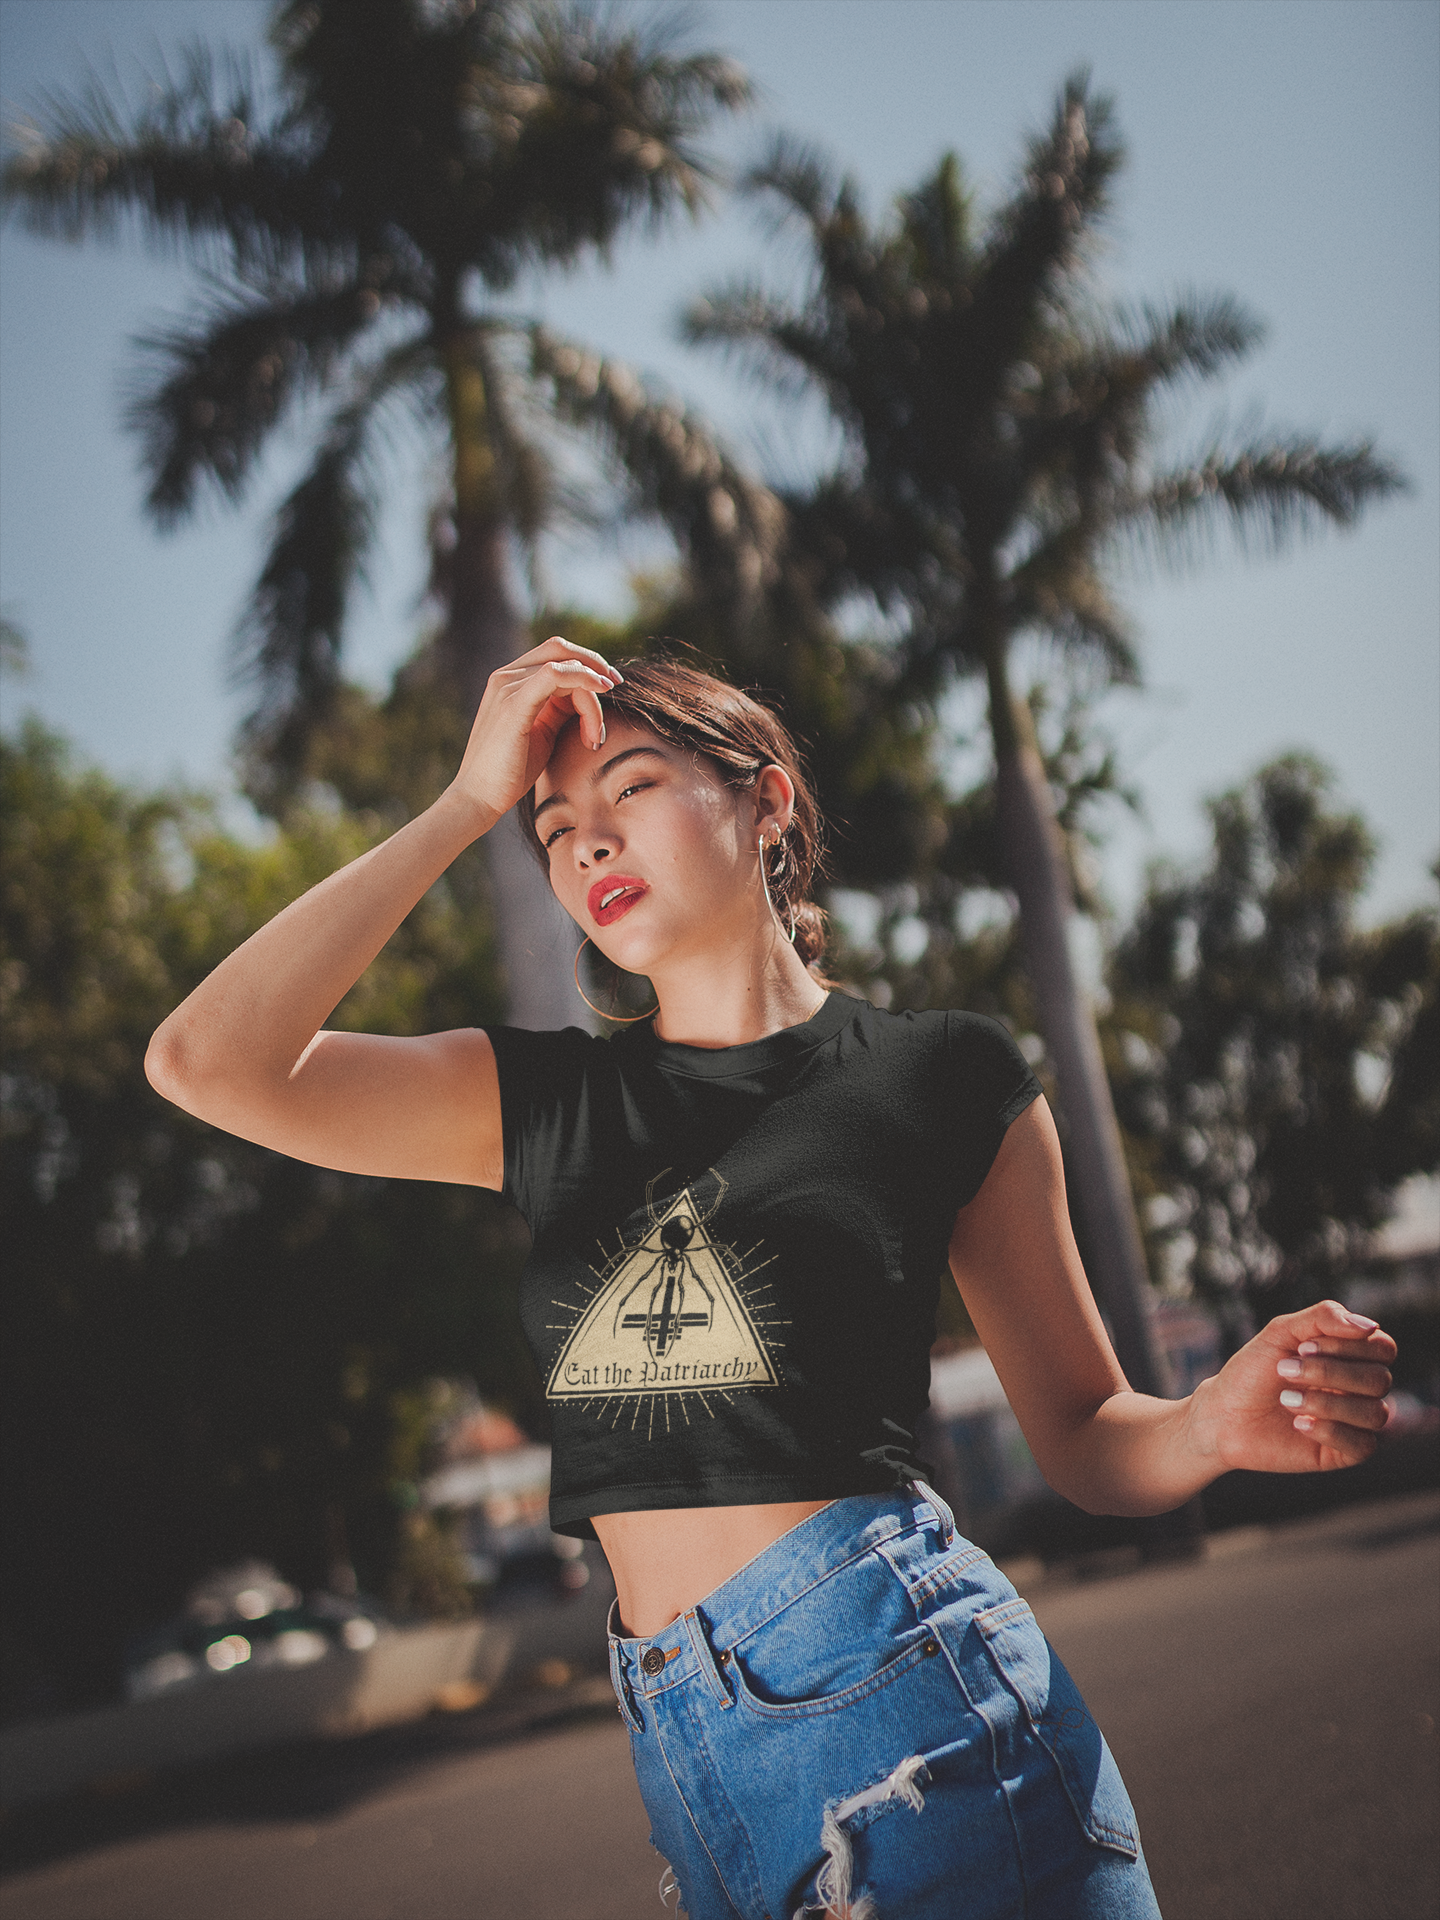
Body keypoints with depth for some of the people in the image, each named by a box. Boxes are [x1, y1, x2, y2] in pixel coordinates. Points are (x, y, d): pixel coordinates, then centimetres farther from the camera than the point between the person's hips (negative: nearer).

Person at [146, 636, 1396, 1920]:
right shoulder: (538, 1099, 10)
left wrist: (1224, 1421, -16)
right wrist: (470, 801, 0)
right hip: (684, 1752, 4)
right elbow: (206, 1060, -3)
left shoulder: (942, 1076, 2)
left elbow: (1085, 1439, 8)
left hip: (898, 1683, -4)